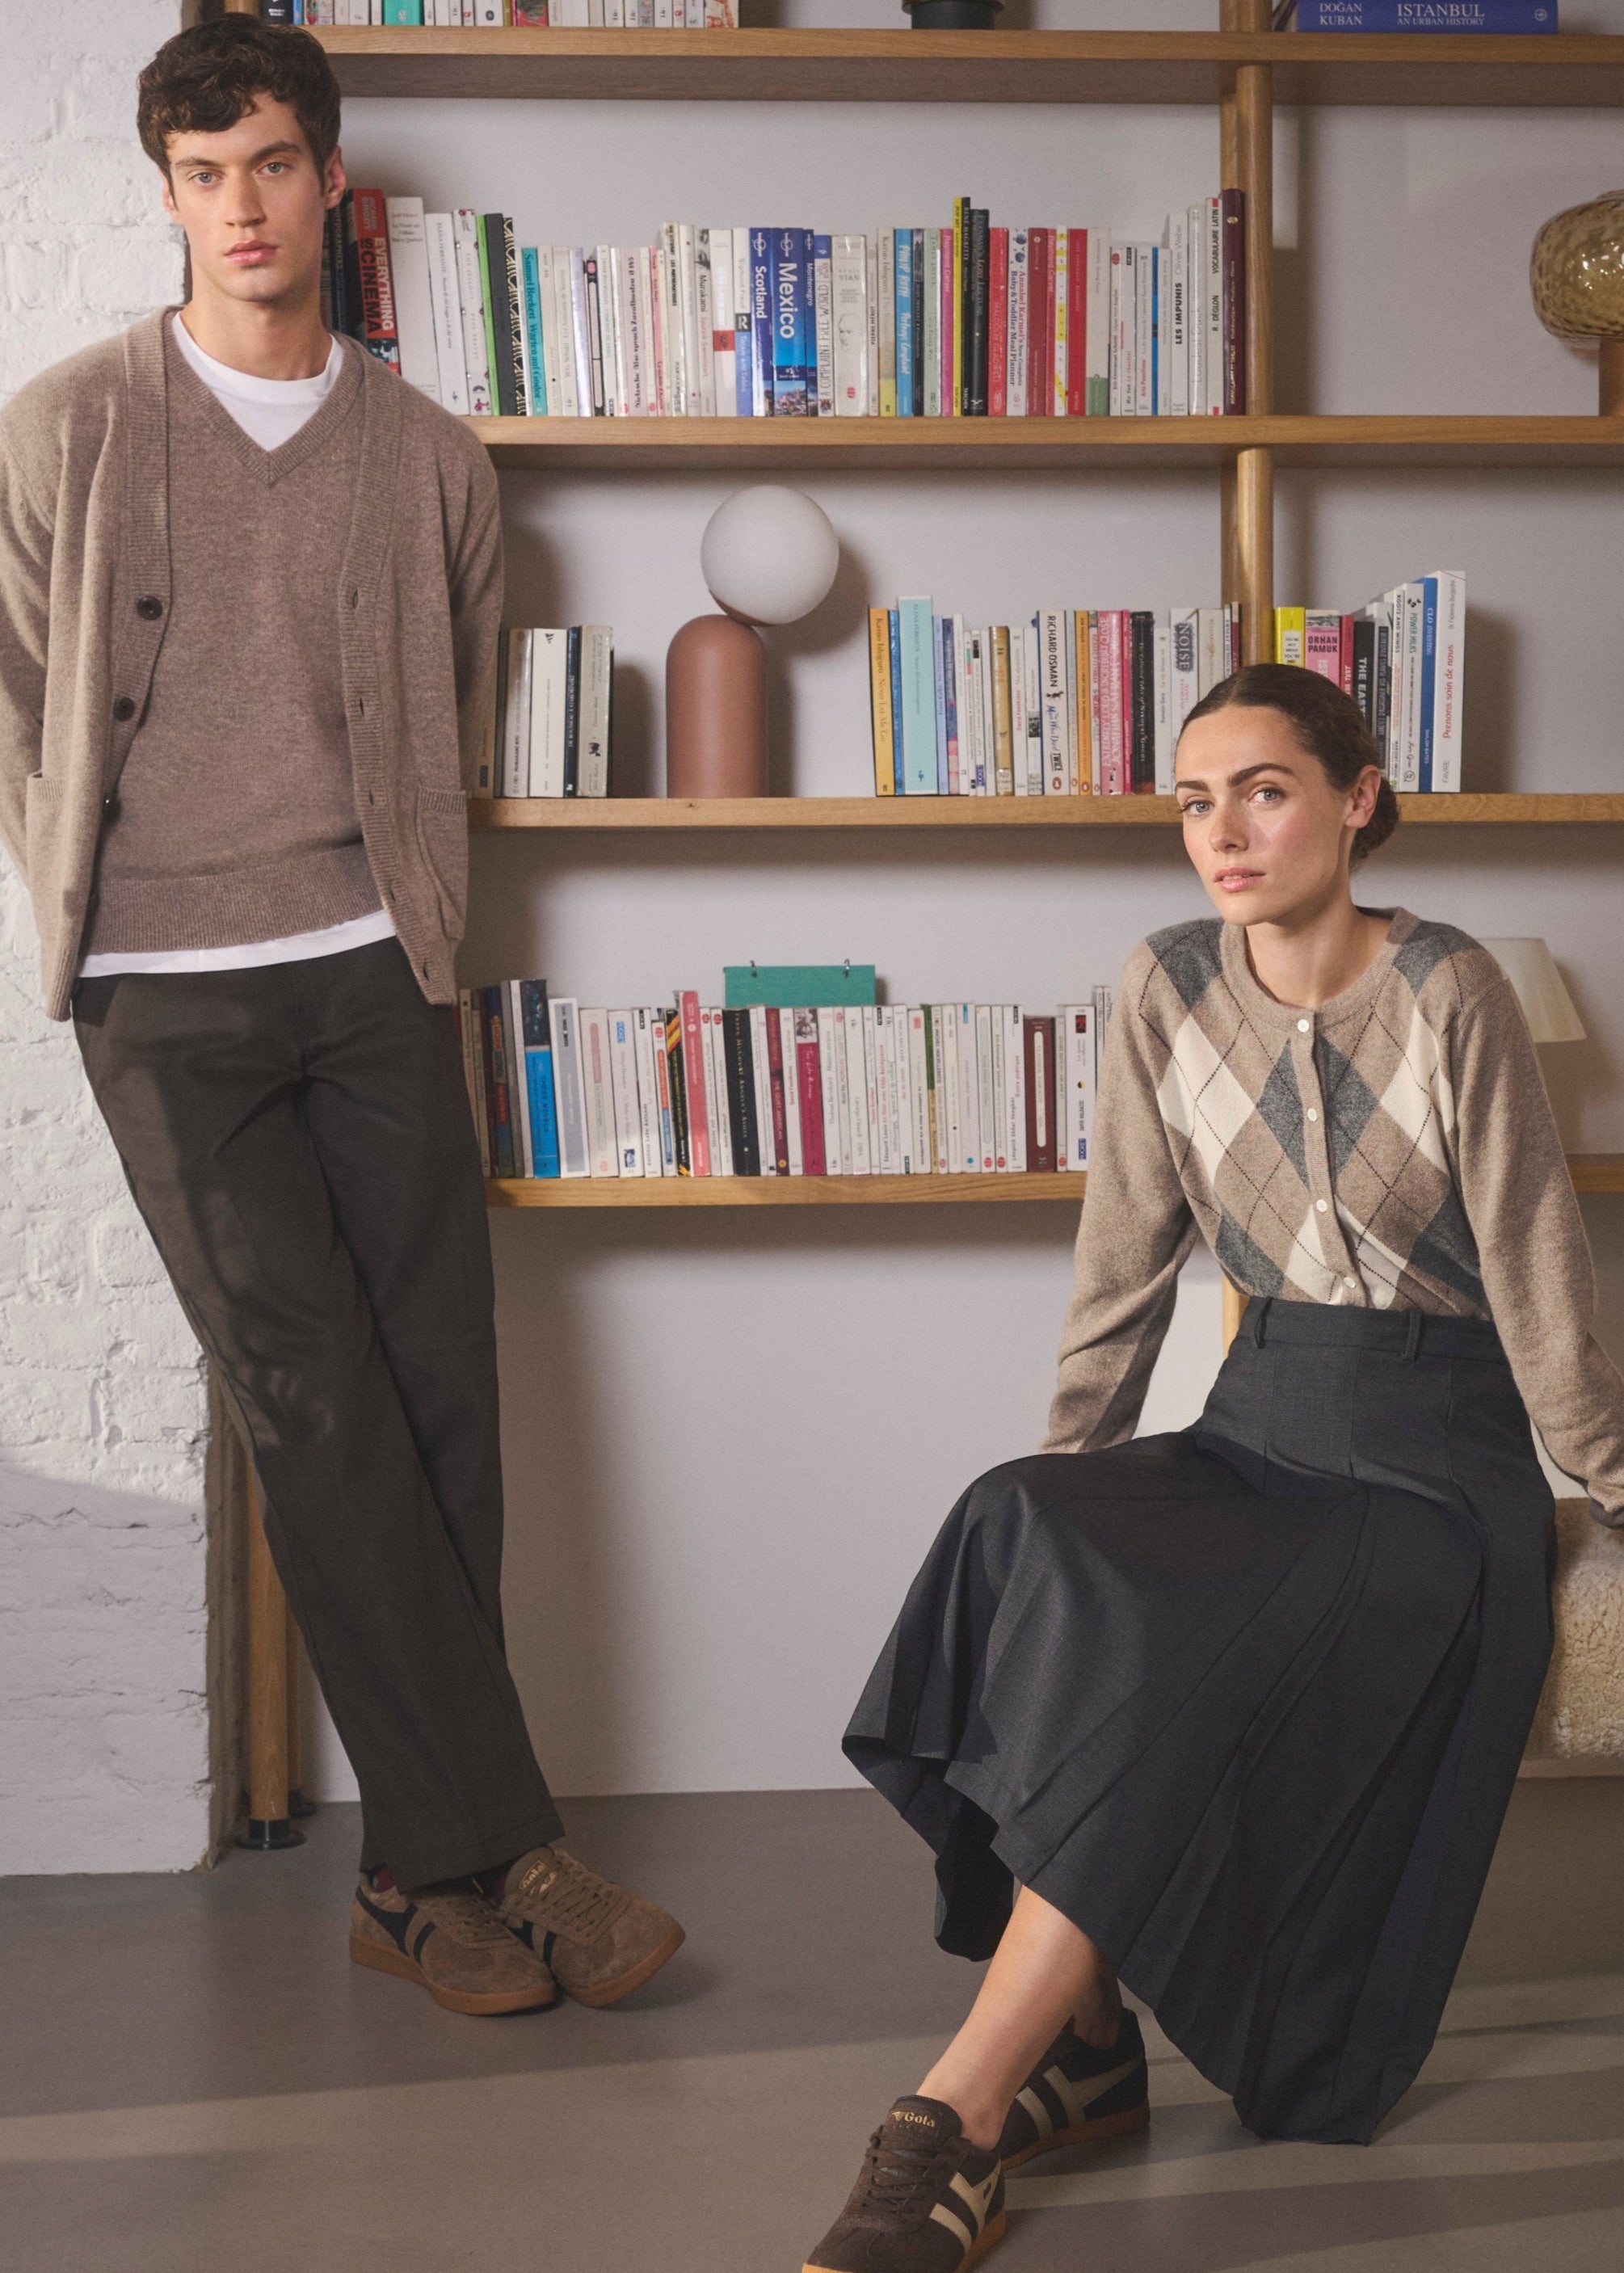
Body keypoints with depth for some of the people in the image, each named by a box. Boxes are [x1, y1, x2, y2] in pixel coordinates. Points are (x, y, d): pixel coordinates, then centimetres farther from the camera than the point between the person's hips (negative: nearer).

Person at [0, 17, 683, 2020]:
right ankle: (494, 1851, -2)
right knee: (318, 1410, -8)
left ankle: (427, 1881, 7)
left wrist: (394, 910, 12)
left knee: (441, 1404, -2)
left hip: (373, 977, 3)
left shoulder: (430, 461, 8)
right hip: (166, 1003, -2)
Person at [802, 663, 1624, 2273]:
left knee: (1173, 1663, -31)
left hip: (1434, 1461, -5)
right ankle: (1080, 2046, -19)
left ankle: (960, 2111, -27)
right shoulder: (1167, 991, 2)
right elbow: (1127, 1264, 7)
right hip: (1258, 1425, 5)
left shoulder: (1449, 997, -11)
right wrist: (1064, 1475, 5)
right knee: (1023, 1544, -26)